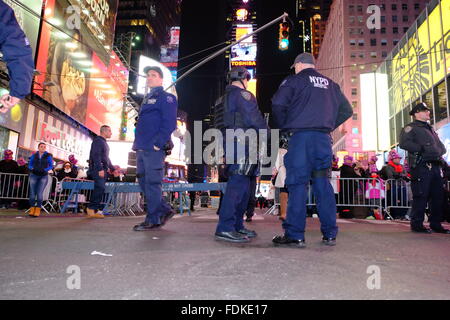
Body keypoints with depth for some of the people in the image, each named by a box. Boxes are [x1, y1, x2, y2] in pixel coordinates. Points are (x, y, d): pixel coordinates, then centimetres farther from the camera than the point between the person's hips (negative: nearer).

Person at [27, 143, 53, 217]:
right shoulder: (34, 155, 10)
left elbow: (51, 166, 4)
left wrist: (45, 170, -13)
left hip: (43, 176, -2)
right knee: (32, 192, -4)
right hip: (34, 175, 2)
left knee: (39, 193, -11)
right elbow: (30, 164, 11)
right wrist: (32, 168, -10)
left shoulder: (48, 156, 5)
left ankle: (38, 209, -5)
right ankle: (32, 208, 6)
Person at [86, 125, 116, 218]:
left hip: (103, 170, 9)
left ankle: (95, 210, 6)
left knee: (100, 189, 5)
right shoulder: (98, 140, -4)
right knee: (100, 188, -18)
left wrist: (113, 169, 26)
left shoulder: (104, 143, 26)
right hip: (97, 169, -9)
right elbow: (96, 155, -16)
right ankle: (91, 208, -13)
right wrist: (100, 169, -24)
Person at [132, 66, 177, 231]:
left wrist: (158, 143, -19)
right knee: (143, 182, 11)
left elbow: (169, 123, -13)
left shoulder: (165, 97, -2)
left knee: (152, 183, -6)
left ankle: (153, 220, 3)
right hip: (142, 148, 9)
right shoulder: (147, 98, 24)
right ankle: (165, 210, 21)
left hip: (154, 149, -9)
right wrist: (138, 144, 16)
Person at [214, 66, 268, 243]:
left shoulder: (223, 99, 24)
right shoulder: (243, 94, -4)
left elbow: (219, 123, 24)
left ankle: (237, 225, 17)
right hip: (242, 142, -10)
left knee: (241, 186, 13)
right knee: (238, 185, -13)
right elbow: (255, 119, -12)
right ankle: (225, 228, -15)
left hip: (229, 145, 10)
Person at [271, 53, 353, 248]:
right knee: (323, 184, 7)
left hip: (300, 136, -5)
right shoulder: (330, 84, 22)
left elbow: (278, 104, -10)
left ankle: (295, 235, -6)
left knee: (298, 184, -6)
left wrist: (284, 128, 2)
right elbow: (346, 110, 22)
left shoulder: (294, 80, 5)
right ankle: (329, 234, 10)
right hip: (323, 138, 5)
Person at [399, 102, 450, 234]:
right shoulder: (410, 128, 1)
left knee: (438, 196, 9)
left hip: (436, 166, 8)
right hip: (421, 167, -8)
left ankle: (436, 224, 19)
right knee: (421, 196, -7)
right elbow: (403, 143, -15)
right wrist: (421, 148, -18)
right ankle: (417, 225, 1)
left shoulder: (430, 129, 27)